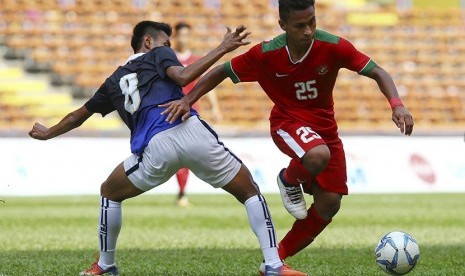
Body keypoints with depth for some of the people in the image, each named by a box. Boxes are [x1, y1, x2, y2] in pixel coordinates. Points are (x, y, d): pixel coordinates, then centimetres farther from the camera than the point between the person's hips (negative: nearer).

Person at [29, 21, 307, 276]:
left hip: (155, 148, 2)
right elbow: (182, 77, -4)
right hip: (190, 131, -2)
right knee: (250, 191, 10)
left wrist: (47, 133, 62)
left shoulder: (114, 81, 33)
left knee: (110, 193, 29)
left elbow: (77, 116, 44)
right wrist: (222, 49, -1)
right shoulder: (158, 55, 20)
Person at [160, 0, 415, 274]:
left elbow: (378, 72, -16)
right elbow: (221, 72, -6)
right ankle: (289, 180, -1)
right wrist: (187, 101, -17)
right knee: (318, 156, -38)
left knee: (330, 203, -3)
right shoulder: (265, 54, -19)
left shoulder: (334, 47, -19)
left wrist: (397, 105, -33)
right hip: (287, 121, -3)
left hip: (325, 126, 3)